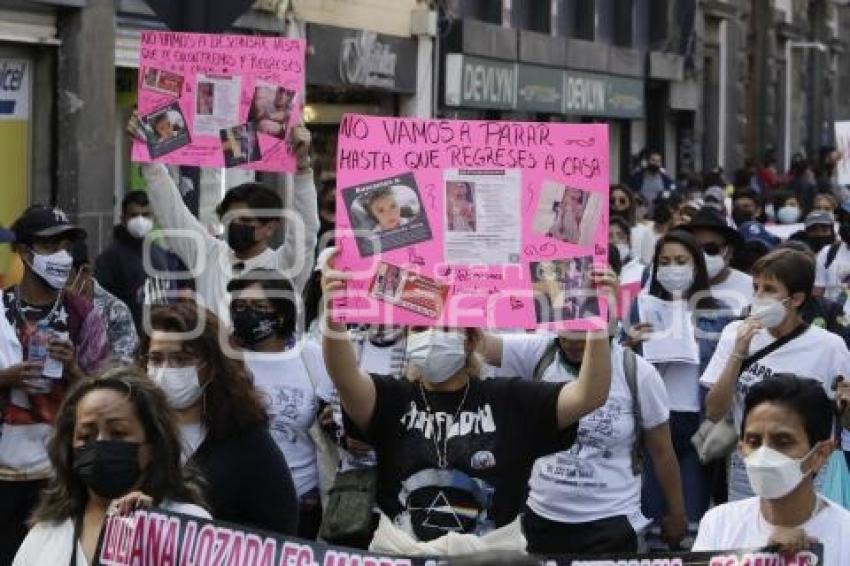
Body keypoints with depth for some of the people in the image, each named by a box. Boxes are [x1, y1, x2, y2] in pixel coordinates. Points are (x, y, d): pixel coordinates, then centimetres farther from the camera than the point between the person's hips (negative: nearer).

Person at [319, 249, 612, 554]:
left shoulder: (508, 399, 4)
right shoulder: (393, 398, 3)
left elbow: (590, 395, -7)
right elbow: (347, 379, -18)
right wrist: (333, 316, -38)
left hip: (491, 556, 1)